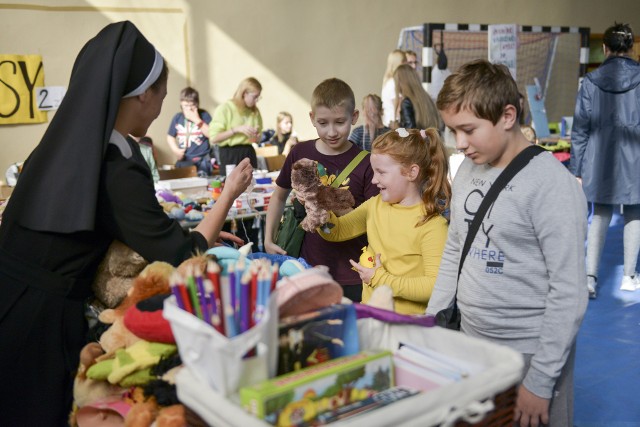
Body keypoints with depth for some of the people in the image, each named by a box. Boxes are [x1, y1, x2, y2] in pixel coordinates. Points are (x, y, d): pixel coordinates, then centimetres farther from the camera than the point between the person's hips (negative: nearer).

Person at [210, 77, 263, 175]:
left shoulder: (254, 111, 12)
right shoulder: (225, 109, -6)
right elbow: (214, 138, -13)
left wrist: (256, 134, -1)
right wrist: (236, 129, -17)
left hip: (249, 153, 5)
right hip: (230, 155, -5)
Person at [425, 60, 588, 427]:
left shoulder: (551, 184, -18)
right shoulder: (469, 170, 3)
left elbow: (570, 293, -18)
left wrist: (540, 380, -16)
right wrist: (430, 323, 10)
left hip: (528, 355, -6)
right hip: (469, 343, 7)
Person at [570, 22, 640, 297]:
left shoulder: (591, 81, -4)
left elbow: (580, 130, -3)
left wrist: (576, 169, 3)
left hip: (601, 161, 1)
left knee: (601, 215, 13)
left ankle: (590, 275, 2)